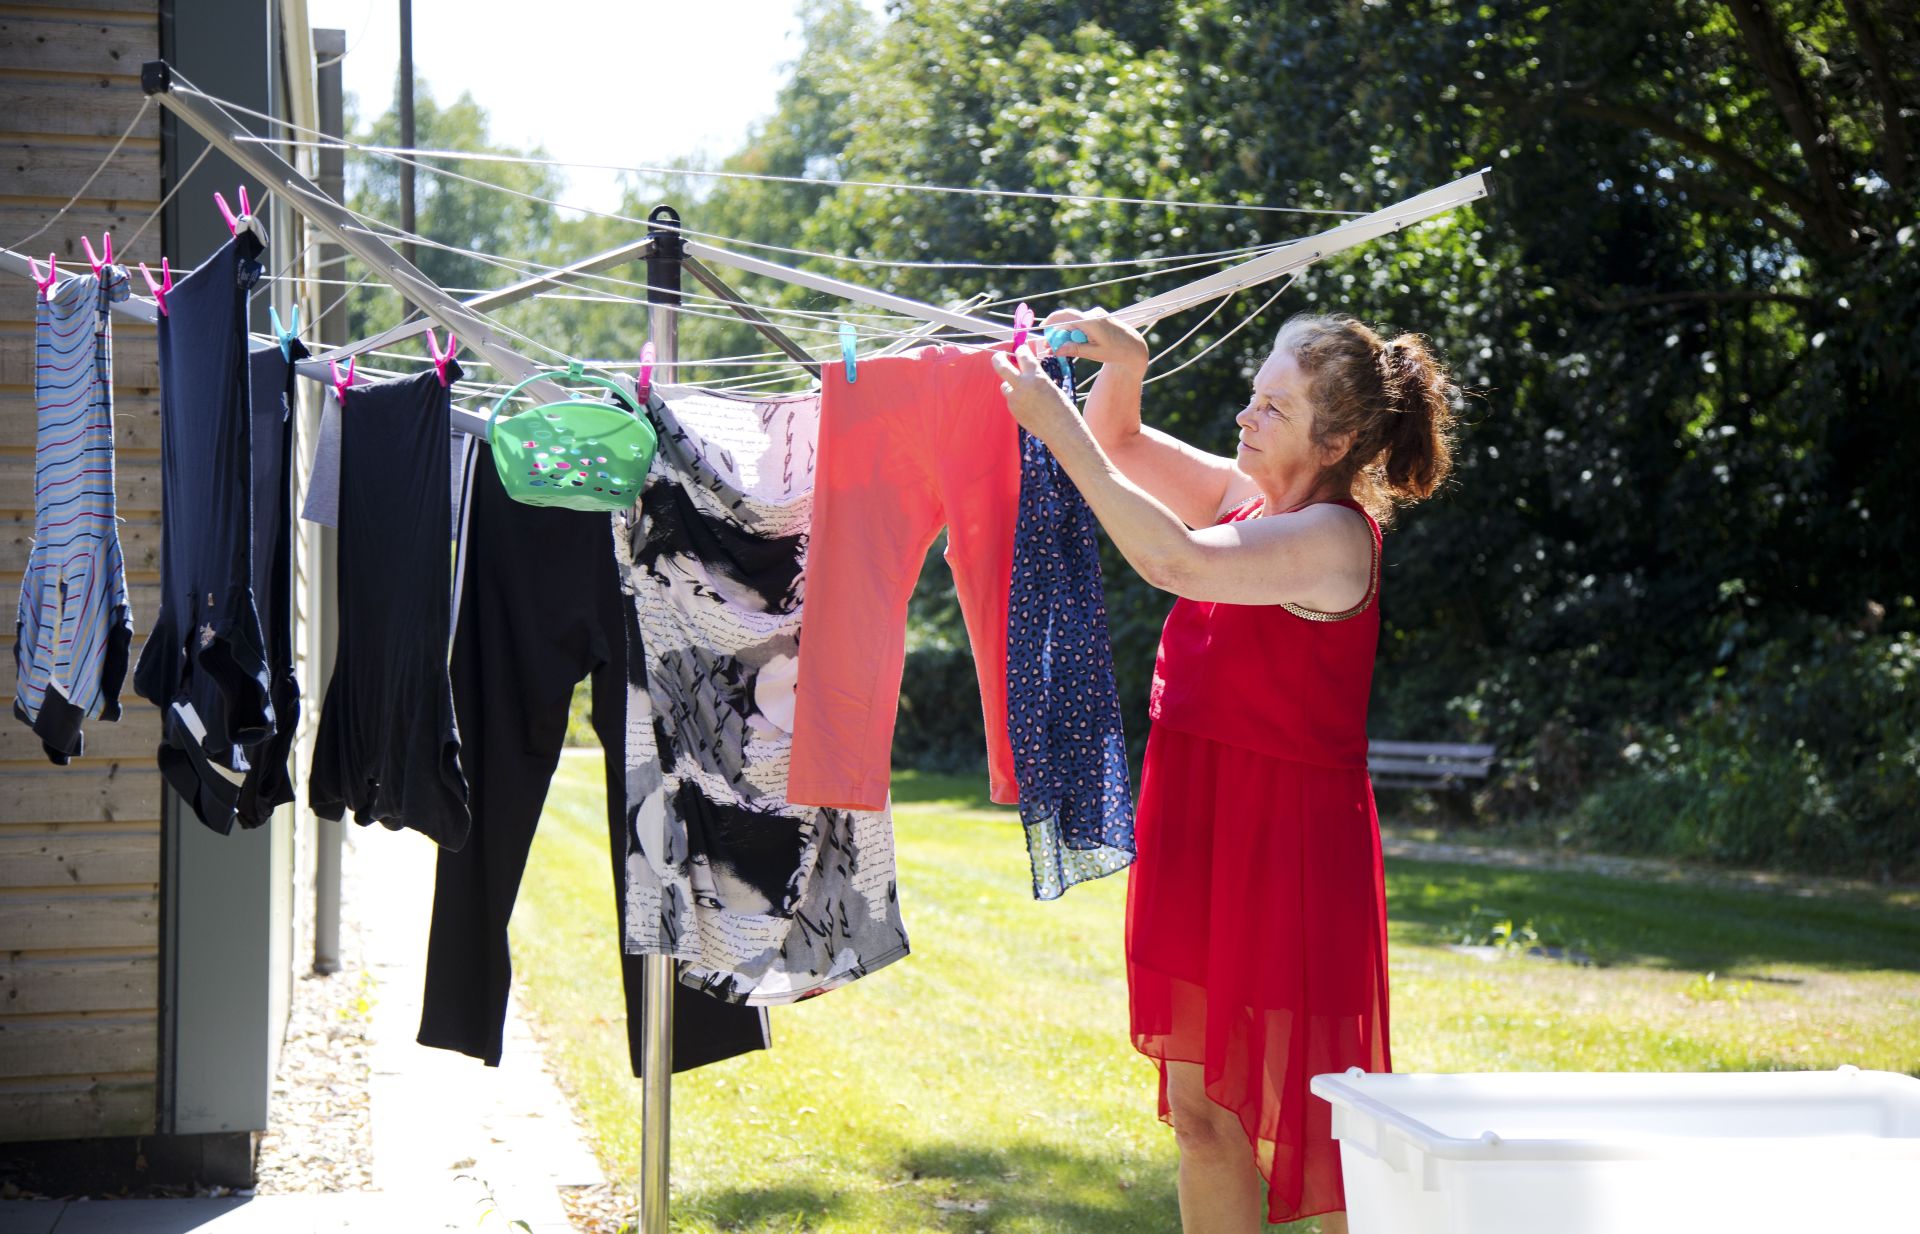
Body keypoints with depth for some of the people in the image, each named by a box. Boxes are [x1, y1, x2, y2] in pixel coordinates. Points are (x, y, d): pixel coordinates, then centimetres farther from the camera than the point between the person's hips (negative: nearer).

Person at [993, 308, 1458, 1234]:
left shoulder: (1333, 537, -16)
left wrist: (1057, 428, -26)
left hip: (1289, 843, -8)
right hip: (1199, 827, 8)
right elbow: (1121, 446, 19)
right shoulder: (1245, 496, 8)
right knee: (1203, 1113, 12)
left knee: (1308, 1121, -1)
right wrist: (1123, 368, -3)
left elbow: (1176, 561, -29)